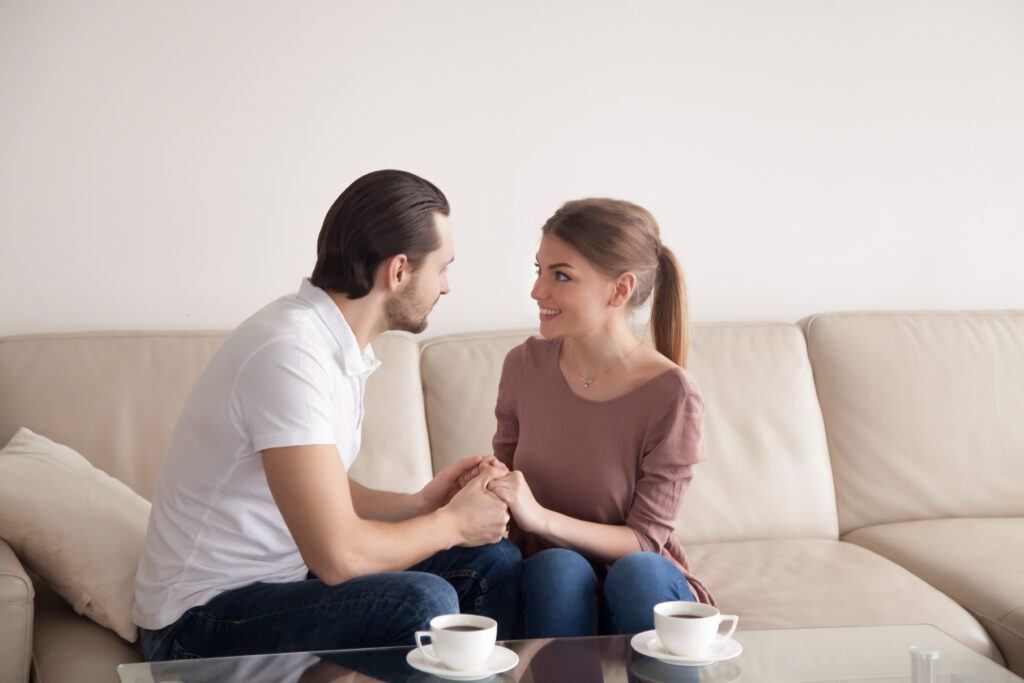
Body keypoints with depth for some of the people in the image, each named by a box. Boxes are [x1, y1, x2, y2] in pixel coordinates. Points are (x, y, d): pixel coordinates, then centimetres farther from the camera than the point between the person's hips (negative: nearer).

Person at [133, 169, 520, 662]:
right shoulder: (291, 352, -25)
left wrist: (419, 504, 3)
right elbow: (338, 556, -29)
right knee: (422, 602, -30)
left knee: (495, 562, 3)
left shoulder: (339, 344, 7)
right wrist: (451, 523, -13)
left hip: (285, 577, 10)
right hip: (202, 618, -10)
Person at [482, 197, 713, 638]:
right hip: (549, 586, 2)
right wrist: (491, 494, -14)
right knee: (559, 567, -31)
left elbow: (645, 539, -13)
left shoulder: (671, 395, -15)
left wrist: (540, 517, -28)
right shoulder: (525, 366, -1)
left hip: (642, 585, -2)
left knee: (637, 572, -35)